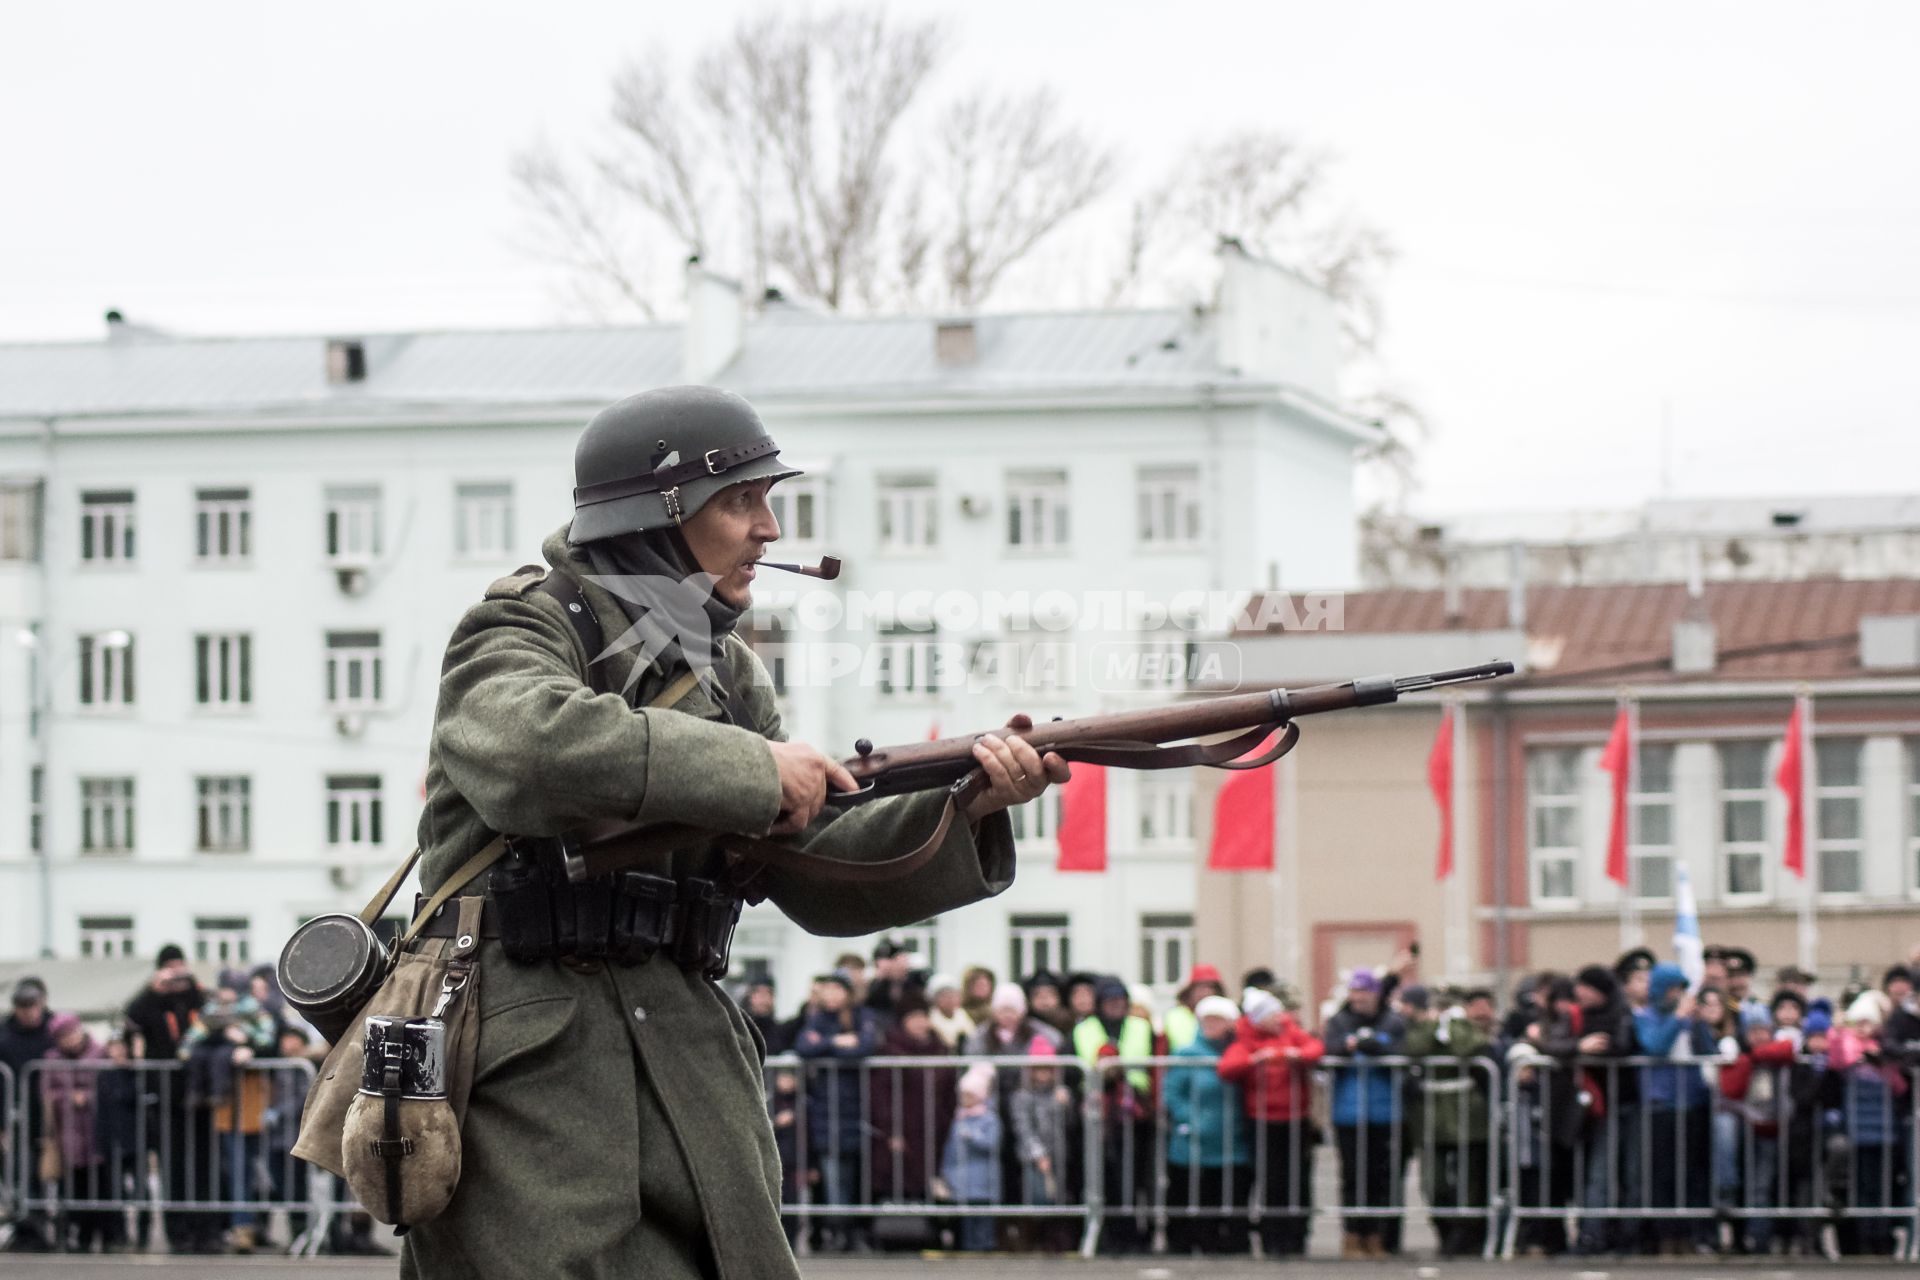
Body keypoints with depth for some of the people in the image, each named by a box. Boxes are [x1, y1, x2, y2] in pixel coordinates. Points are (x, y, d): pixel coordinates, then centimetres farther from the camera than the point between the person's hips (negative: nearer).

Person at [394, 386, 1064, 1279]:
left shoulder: (725, 670, 18)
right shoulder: (525, 630, -3)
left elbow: (821, 876, 14)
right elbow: (532, 745, -28)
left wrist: (963, 809, -3)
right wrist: (752, 768, -22)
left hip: (687, 1062, 7)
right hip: (527, 1067, -7)